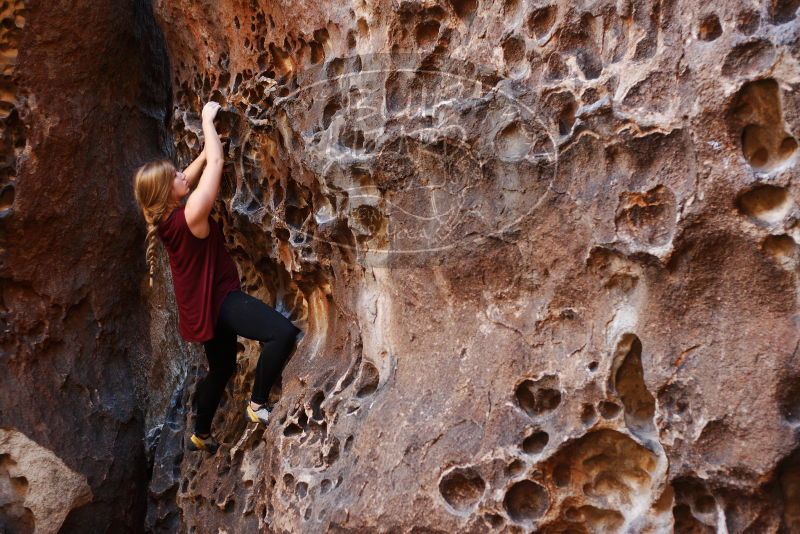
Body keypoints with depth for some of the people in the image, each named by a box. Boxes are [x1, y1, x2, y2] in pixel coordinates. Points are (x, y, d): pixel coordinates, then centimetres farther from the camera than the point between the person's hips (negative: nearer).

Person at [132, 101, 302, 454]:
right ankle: (257, 406, -10)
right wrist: (208, 120, -11)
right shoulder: (190, 216, -25)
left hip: (207, 302, 10)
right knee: (284, 332, -27)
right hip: (220, 300, -10)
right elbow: (216, 164, -21)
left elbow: (200, 166, 16)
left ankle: (200, 436, 44)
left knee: (222, 368, 27)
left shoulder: (165, 215, -1)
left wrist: (210, 143, 15)